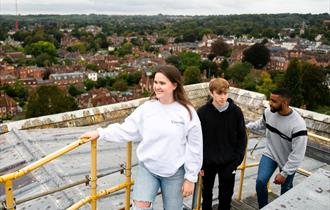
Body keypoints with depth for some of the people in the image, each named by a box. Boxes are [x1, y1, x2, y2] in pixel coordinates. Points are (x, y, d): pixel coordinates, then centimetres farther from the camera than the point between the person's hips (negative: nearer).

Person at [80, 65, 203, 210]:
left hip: (174, 172, -1)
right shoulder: (147, 107, -5)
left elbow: (194, 147, -8)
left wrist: (190, 178, -5)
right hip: (147, 168, 2)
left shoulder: (187, 112, -12)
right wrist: (100, 133, -5)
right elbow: (127, 130, 1)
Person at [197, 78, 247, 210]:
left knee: (226, 195, 12)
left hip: (228, 163, 0)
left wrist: (237, 160, -6)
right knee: (207, 192, 20)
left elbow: (242, 138, -1)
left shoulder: (236, 112, -9)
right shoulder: (202, 112, -12)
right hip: (208, 162, 0)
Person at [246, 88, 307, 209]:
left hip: (287, 161, -3)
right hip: (270, 153, 3)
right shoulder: (268, 112, -16)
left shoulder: (298, 124, -33)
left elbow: (297, 154, -26)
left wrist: (284, 173, -23)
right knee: (260, 181, -11)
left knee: (285, 188, 16)